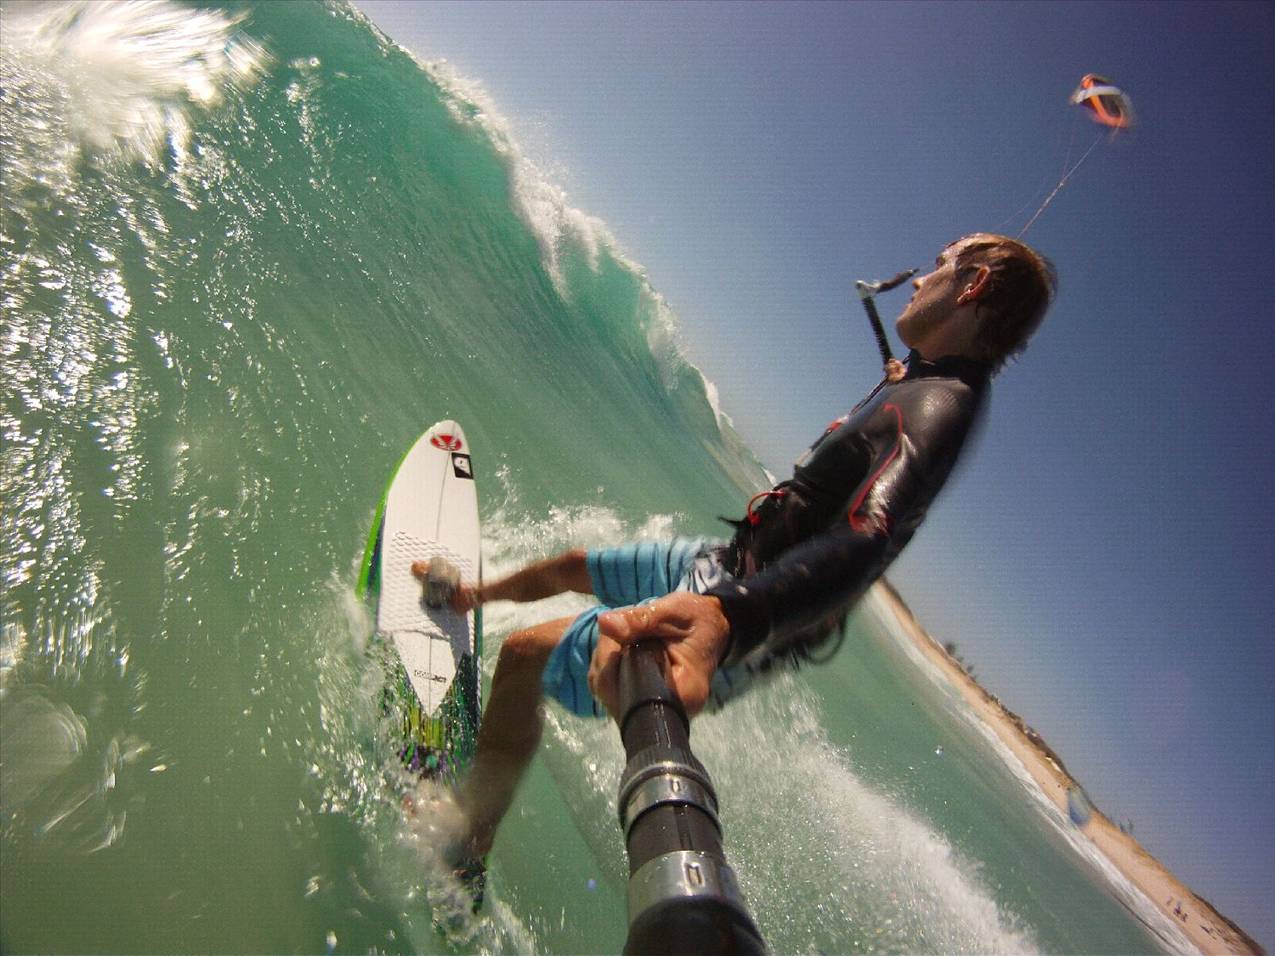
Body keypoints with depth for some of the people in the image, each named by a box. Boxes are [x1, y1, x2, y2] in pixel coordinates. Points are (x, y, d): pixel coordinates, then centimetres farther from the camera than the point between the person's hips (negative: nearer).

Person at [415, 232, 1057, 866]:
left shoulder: (936, 407, -27)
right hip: (727, 562, 9)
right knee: (569, 566, 24)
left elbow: (871, 535, -49)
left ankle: (463, 851, 14)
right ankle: (473, 595, 57)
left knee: (522, 655, -8)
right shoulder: (921, 384, 4)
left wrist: (725, 623, -64)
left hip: (745, 620, -9)